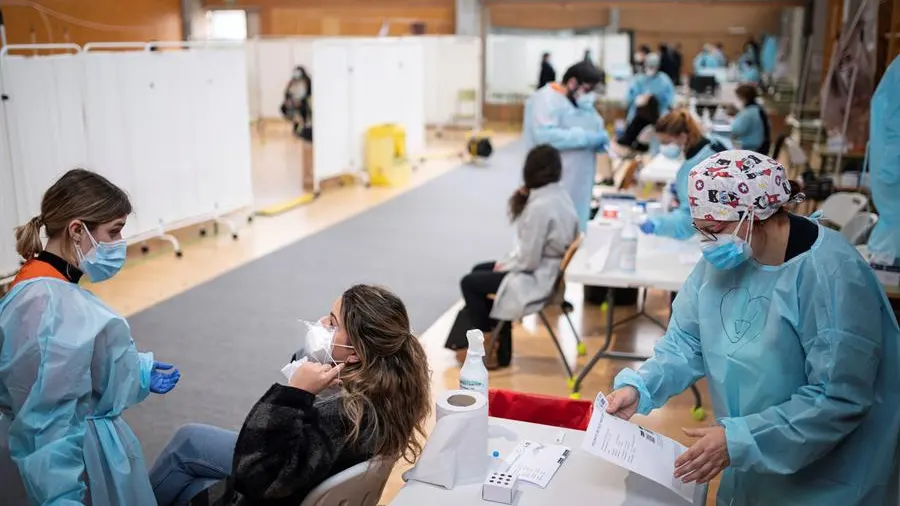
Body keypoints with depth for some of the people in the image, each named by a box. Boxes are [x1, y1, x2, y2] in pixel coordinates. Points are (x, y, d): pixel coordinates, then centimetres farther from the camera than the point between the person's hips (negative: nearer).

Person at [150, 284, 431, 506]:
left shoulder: (343, 416, -41)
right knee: (188, 439, 21)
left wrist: (295, 393, -41)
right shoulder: (380, 382, -17)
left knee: (186, 445, 13)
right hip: (305, 467, 7)